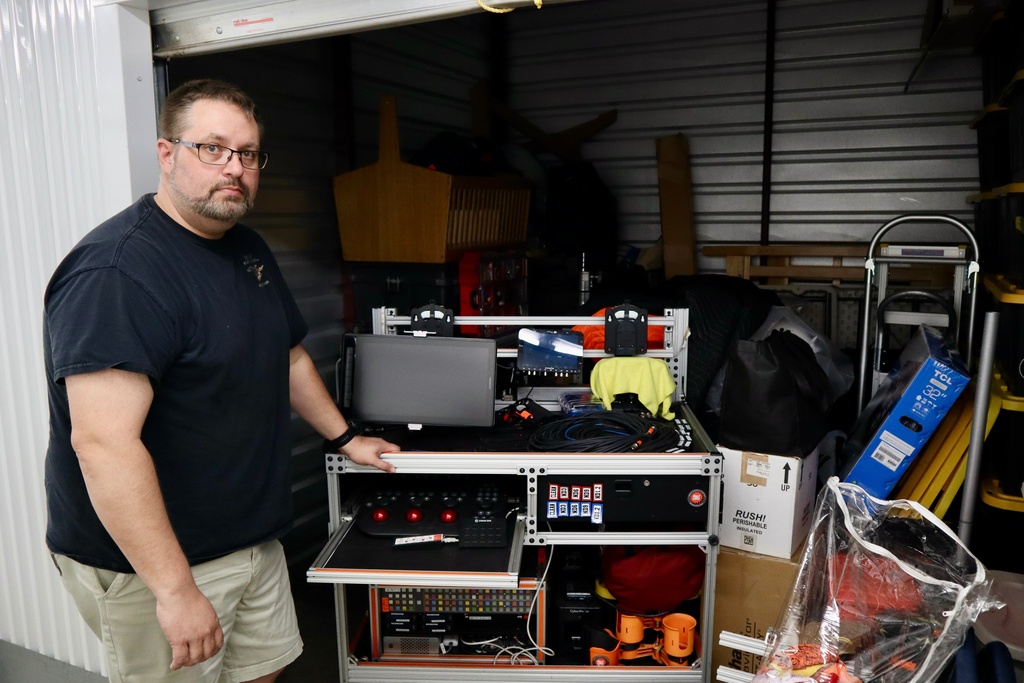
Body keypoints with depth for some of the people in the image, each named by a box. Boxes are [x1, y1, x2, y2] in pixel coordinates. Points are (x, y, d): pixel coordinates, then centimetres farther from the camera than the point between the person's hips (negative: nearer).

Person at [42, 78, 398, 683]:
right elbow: (103, 444, -30)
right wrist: (175, 589, -29)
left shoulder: (251, 251, 7)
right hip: (149, 562, -8)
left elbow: (288, 356, 19)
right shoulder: (117, 271, -23)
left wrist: (345, 438, 22)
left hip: (253, 538, 8)